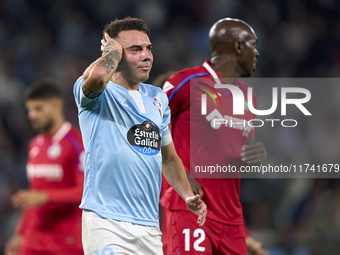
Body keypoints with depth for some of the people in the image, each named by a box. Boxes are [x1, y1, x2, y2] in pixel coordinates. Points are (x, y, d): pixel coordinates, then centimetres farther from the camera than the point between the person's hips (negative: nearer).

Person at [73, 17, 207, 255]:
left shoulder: (157, 98, 19)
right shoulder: (99, 94, -2)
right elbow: (96, 76, -29)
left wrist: (188, 196, 14)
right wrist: (114, 49, -8)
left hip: (149, 228, 7)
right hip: (106, 224, -7)